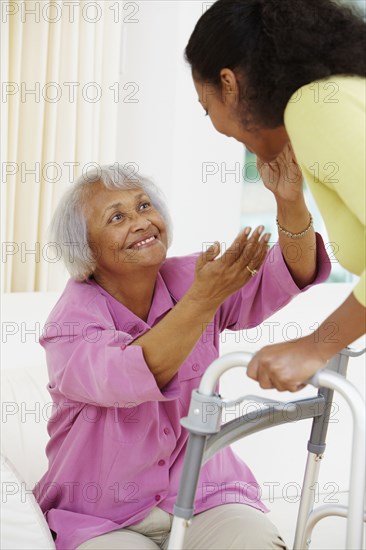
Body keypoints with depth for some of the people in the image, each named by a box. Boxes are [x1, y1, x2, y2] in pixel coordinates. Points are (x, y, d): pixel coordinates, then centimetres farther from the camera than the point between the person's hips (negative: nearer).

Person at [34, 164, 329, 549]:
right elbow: (127, 379, -34)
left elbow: (289, 274, -15)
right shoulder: (69, 322, -14)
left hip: (205, 499, 3)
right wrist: (205, 298, -43)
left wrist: (290, 199, -34)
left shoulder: (188, 279, -3)